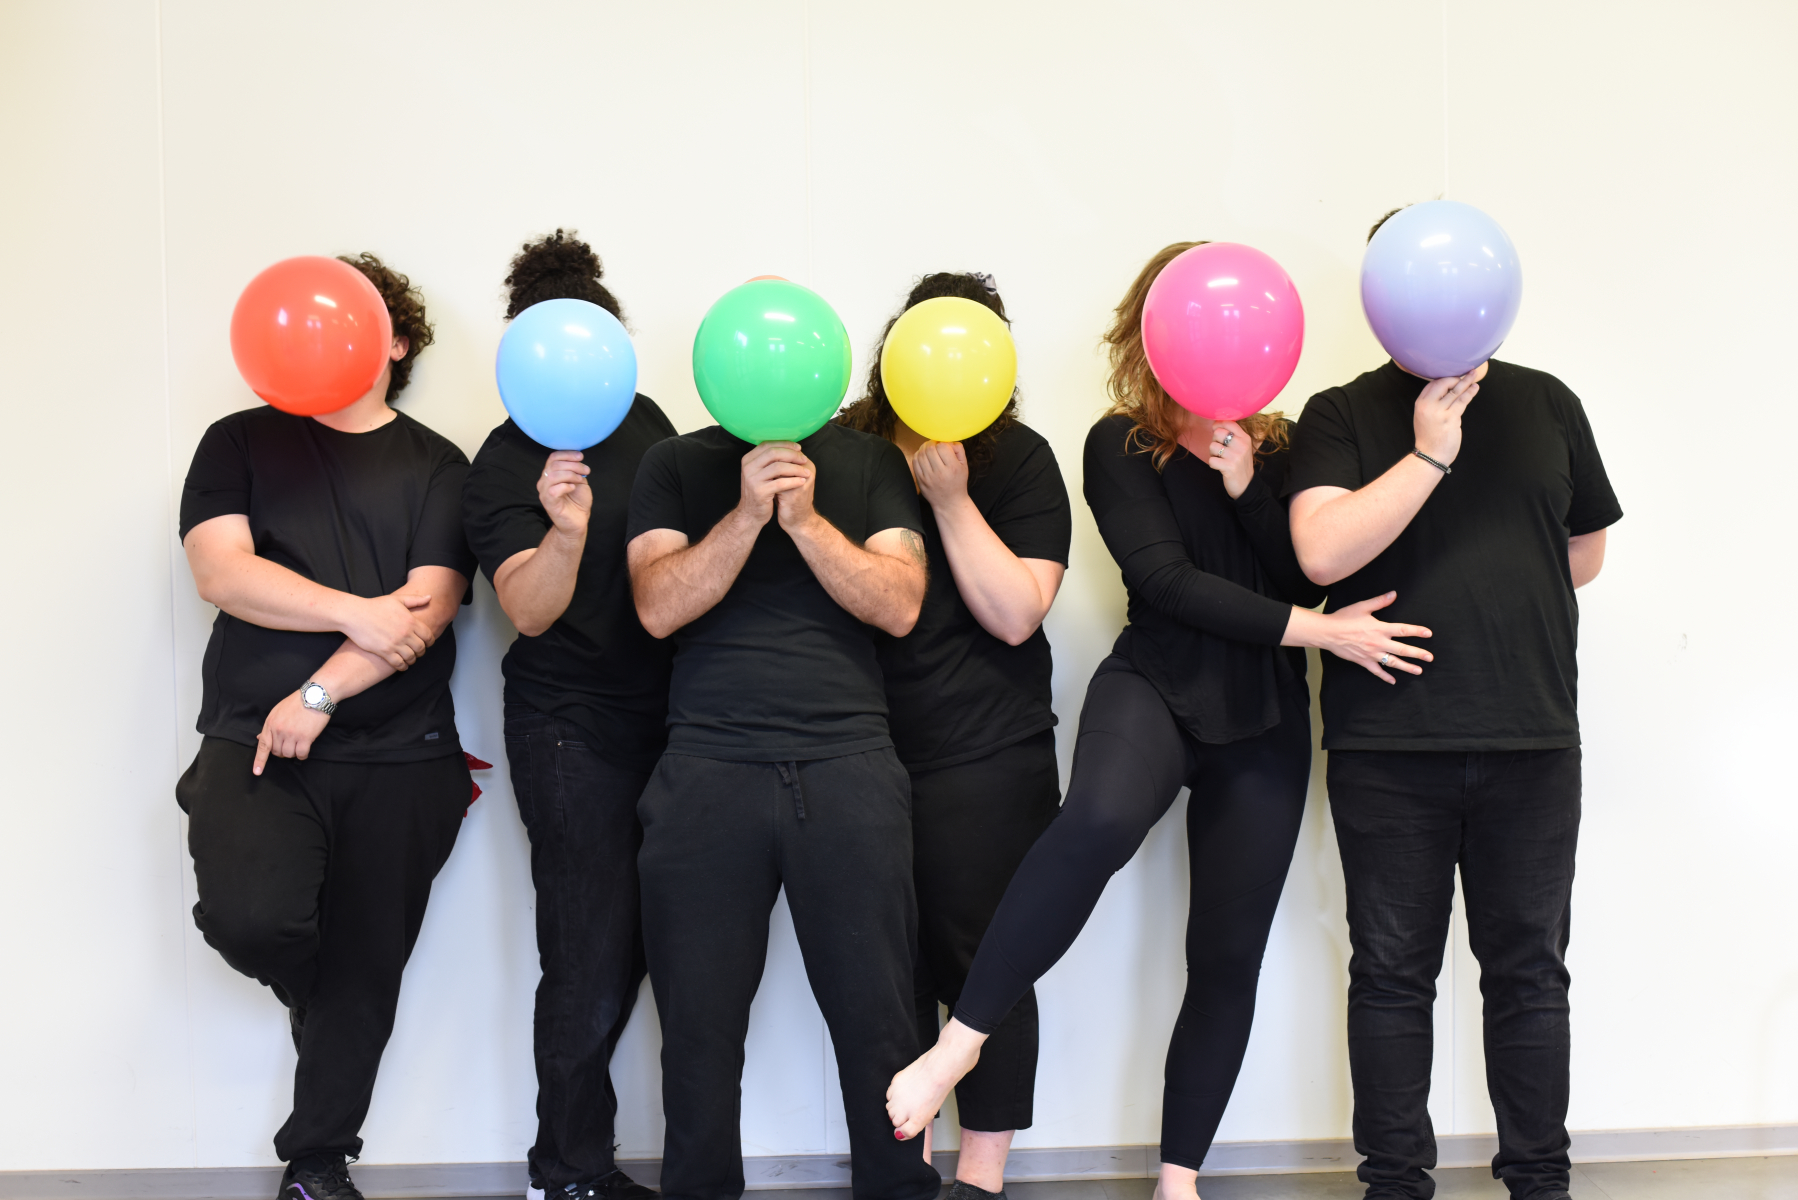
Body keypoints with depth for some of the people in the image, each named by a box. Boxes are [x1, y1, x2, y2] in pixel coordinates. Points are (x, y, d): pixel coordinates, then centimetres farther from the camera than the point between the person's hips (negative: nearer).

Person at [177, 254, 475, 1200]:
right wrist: (358, 614, -14)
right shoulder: (242, 442, 10)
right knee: (249, 916, -25)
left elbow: (430, 606, -3)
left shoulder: (435, 466, 9)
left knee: (364, 969, 3)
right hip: (256, 739, -1)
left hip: (396, 755, 1)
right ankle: (310, 996, 12)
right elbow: (218, 568, -4)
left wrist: (323, 692, -15)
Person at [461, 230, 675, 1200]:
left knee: (650, 942, 7)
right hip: (573, 729, -6)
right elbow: (530, 610, -22)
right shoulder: (508, 465, -9)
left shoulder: (643, 418, 8)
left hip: (670, 715, 6)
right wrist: (567, 530, -38)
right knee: (593, 957, -8)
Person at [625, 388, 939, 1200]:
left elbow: (900, 606, 0)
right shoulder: (676, 465, 12)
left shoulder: (871, 462, 12)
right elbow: (659, 608, -2)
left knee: (876, 1012, -1)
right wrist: (747, 513, -11)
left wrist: (805, 518, -9)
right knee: (699, 1018, 4)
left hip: (848, 760, 0)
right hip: (709, 762, 0)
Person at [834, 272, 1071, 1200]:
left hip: (985, 758, -2)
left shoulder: (1018, 461, 0)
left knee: (976, 958, 1)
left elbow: (1016, 614, -10)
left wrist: (949, 496, -14)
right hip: (865, 750, 2)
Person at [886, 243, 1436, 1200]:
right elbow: (1168, 581, -10)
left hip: (1265, 722, 4)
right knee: (1101, 818, -38)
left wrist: (1245, 480, -14)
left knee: (1229, 955, 3)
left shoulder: (1275, 446, 11)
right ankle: (960, 1042, -28)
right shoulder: (1121, 446, 0)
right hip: (1155, 685, -4)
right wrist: (1322, 634, -11)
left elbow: (1303, 577, 0)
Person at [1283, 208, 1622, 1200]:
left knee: (1528, 969, 8)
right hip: (1388, 745, -2)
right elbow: (1325, 553, -14)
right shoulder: (1342, 417, 1)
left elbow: (1584, 553, 18)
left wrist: (1472, 593, 9)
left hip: (1531, 741, 2)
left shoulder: (1544, 403, 10)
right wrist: (1430, 451, -13)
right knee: (1393, 972, 5)